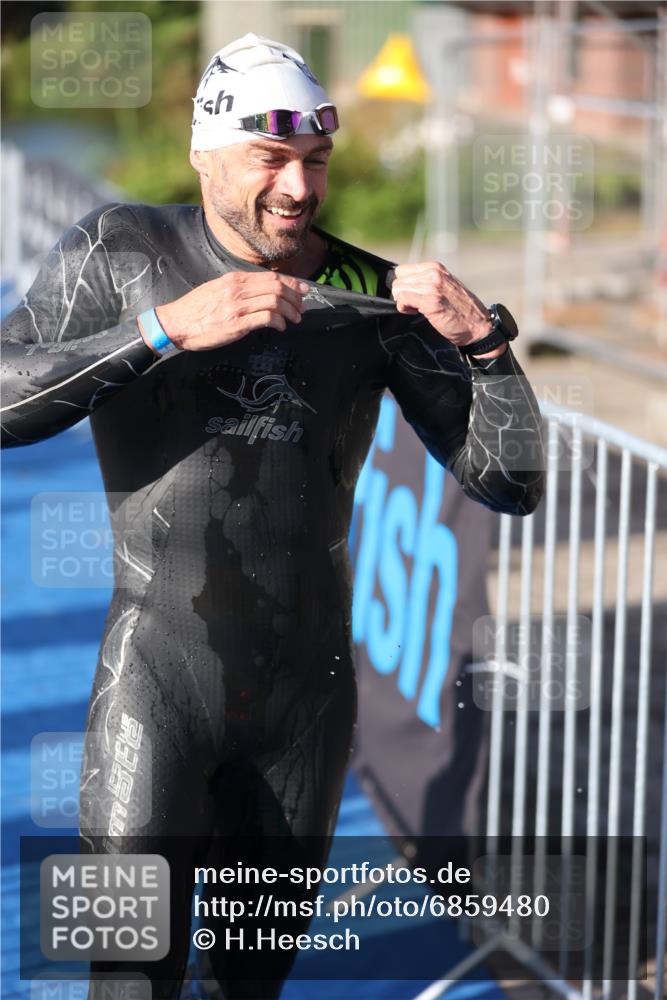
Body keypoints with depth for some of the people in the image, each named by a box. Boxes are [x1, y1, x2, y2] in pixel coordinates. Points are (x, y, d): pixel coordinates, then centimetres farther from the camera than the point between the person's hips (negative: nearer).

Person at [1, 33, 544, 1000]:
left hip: (307, 689, 2)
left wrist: (483, 339, -19)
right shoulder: (121, 249, -3)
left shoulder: (375, 294, -2)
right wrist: (168, 327, -25)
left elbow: (513, 483, -2)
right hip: (157, 677, -2)